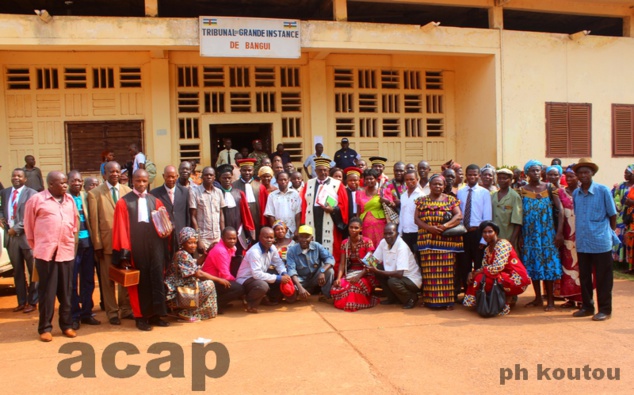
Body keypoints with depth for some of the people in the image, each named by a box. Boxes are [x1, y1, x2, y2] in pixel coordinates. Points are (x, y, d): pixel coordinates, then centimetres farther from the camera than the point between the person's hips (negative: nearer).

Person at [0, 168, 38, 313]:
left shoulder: (32, 194, -7)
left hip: (27, 236, -6)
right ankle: (21, 301, 22)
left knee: (32, 271, 3)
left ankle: (32, 302, 13)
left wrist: (16, 229, -14)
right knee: (17, 271, 12)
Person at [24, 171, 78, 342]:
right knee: (47, 291, 3)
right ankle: (45, 328, 15)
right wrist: (36, 247, 8)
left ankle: (67, 325, 19)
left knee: (66, 291, 9)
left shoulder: (70, 200, 10)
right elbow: (29, 226, 3)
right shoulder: (36, 199, -3)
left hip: (66, 252, 4)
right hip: (46, 252, -3)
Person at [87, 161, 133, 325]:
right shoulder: (95, 193, 0)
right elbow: (94, 221, -2)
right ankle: (112, 312, 18)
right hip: (107, 242, -2)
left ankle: (125, 309, 23)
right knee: (108, 280, 6)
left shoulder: (127, 191, 6)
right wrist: (97, 245, -5)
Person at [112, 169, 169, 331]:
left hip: (154, 246, 3)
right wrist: (124, 253, -9)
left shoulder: (155, 201, 11)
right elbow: (121, 228, -4)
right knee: (140, 282, 4)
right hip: (136, 247, -3)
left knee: (156, 279, 4)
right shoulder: (123, 202, 0)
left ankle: (155, 315, 16)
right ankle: (141, 317, 15)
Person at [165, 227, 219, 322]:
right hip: (176, 293, -10)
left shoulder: (185, 254, 10)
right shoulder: (182, 255, -19)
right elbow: (198, 273, -22)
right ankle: (186, 313, -7)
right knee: (208, 284, -19)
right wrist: (219, 280, -16)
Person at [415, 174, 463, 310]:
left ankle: (447, 300, 1)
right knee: (429, 272, 1)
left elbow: (459, 215, -3)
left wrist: (445, 226, -18)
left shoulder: (450, 200, 8)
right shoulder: (422, 201, 11)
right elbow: (416, 218, 3)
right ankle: (430, 300, 8)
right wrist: (429, 227, -14)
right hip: (427, 240, 1)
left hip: (446, 241, -1)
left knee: (446, 271, -3)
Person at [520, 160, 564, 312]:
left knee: (548, 264, -1)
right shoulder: (523, 190, 3)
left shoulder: (549, 188, 0)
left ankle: (550, 300, 8)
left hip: (547, 234, -2)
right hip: (530, 234, 2)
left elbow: (560, 210, -3)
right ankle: (538, 298, 19)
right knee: (532, 264, 6)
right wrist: (519, 236, -2)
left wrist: (559, 232, -11)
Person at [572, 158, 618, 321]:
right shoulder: (575, 194, 6)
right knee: (584, 277, 12)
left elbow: (612, 215, 1)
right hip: (582, 243, 4)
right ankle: (587, 306, 25)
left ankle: (605, 309, 14)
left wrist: (610, 234, 5)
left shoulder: (603, 191, -6)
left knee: (603, 278, 4)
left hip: (601, 242, -4)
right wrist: (580, 234, 13)